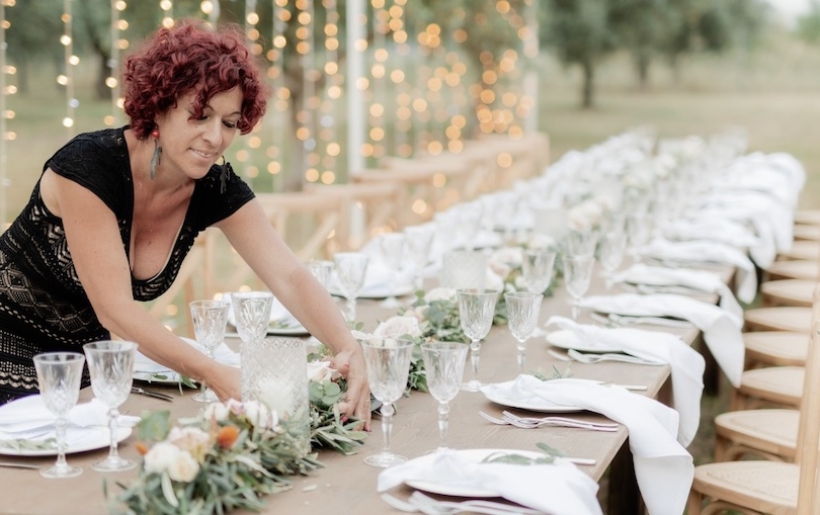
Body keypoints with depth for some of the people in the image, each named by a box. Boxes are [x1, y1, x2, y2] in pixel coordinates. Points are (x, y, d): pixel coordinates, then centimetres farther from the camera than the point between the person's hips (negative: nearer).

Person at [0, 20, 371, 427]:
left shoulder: (216, 190, -13)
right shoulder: (89, 166, -29)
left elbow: (290, 277, -21)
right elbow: (115, 309, -33)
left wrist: (348, 348, -40)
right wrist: (214, 375, -44)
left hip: (85, 350, 5)